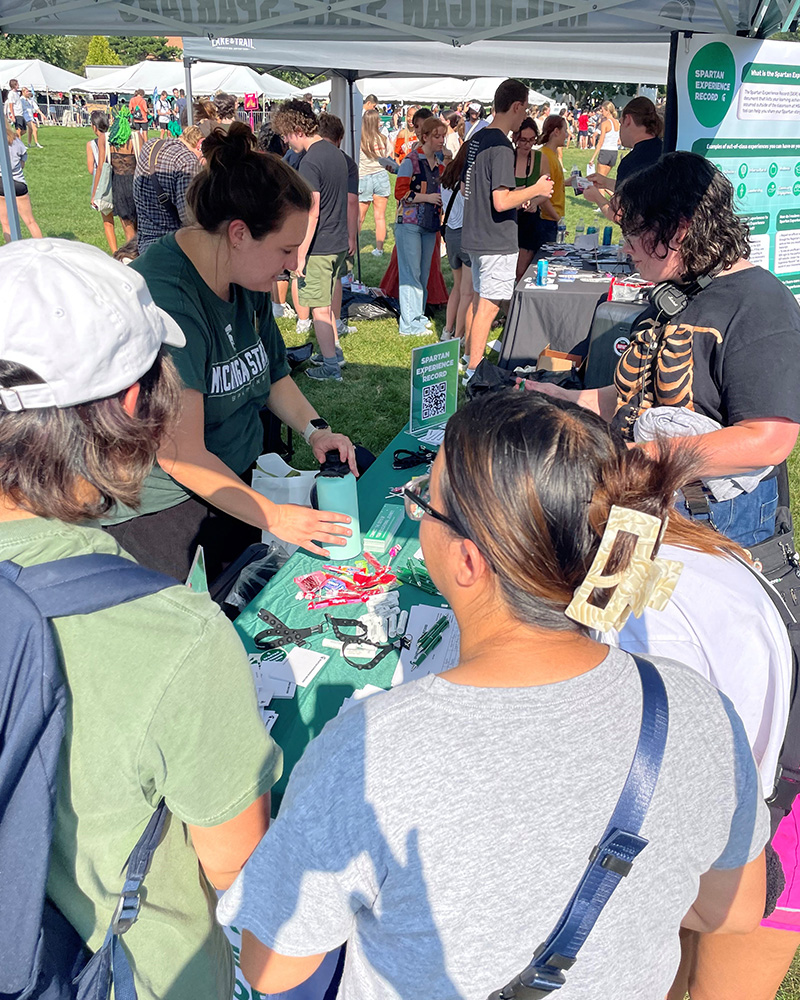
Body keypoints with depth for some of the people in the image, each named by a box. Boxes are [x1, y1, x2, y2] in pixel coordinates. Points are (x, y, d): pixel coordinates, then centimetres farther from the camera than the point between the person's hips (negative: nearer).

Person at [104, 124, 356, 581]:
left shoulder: (249, 276, 0)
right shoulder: (162, 299, -28)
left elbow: (272, 372, 16)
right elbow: (181, 457, -26)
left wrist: (314, 428, -2)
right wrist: (272, 516, -22)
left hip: (240, 480, 8)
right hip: (160, 512, -8)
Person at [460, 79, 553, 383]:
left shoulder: (476, 139, 9)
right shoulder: (501, 147, -19)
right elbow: (501, 202, -25)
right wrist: (535, 190, -10)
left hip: (475, 237, 9)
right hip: (497, 242, -9)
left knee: (481, 300, 20)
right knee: (488, 306, -2)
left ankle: (469, 356, 30)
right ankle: (473, 371, 4)